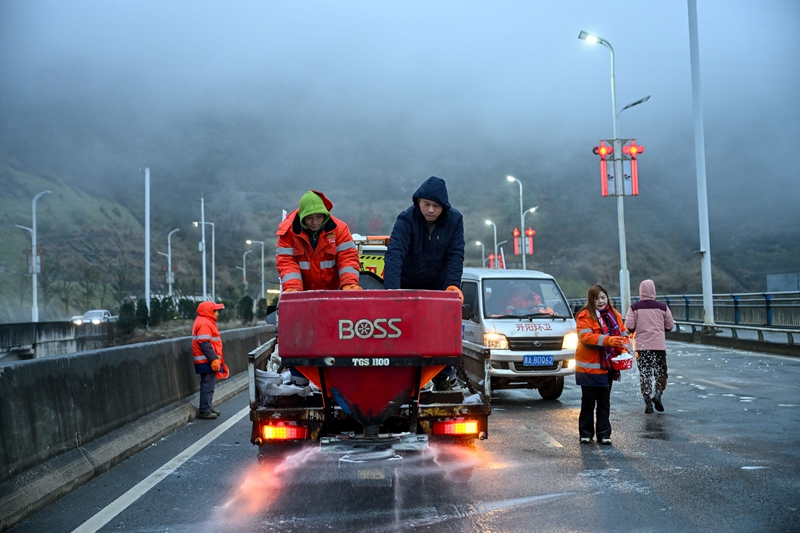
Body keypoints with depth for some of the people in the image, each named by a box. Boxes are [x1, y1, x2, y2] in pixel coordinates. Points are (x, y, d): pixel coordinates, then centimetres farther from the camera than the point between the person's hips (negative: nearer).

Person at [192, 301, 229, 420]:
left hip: (209, 361, 11)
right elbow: (204, 344, -23)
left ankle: (207, 408, 24)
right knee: (208, 386, -7)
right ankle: (204, 410, -4)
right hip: (207, 362, -11)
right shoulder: (204, 323, -16)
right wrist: (214, 359, -25)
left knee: (209, 385, 16)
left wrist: (216, 359, 22)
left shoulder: (207, 322, 18)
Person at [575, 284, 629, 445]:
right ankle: (586, 433, 17)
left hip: (608, 366, 5)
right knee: (588, 401, 5)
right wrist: (607, 340, -32)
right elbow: (585, 337, -22)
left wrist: (624, 348, -7)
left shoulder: (614, 315, 9)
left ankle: (604, 434, 19)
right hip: (589, 366, -5)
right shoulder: (585, 316, -10)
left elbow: (623, 334, 14)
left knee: (604, 402, 12)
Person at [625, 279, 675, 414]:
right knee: (661, 372, 13)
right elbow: (670, 326, 3)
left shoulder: (634, 308, -3)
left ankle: (647, 401, 4)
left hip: (641, 346, 0)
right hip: (659, 345, 0)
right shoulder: (662, 307, -1)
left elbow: (629, 326, -9)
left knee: (644, 373, 7)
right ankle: (658, 393, -7)